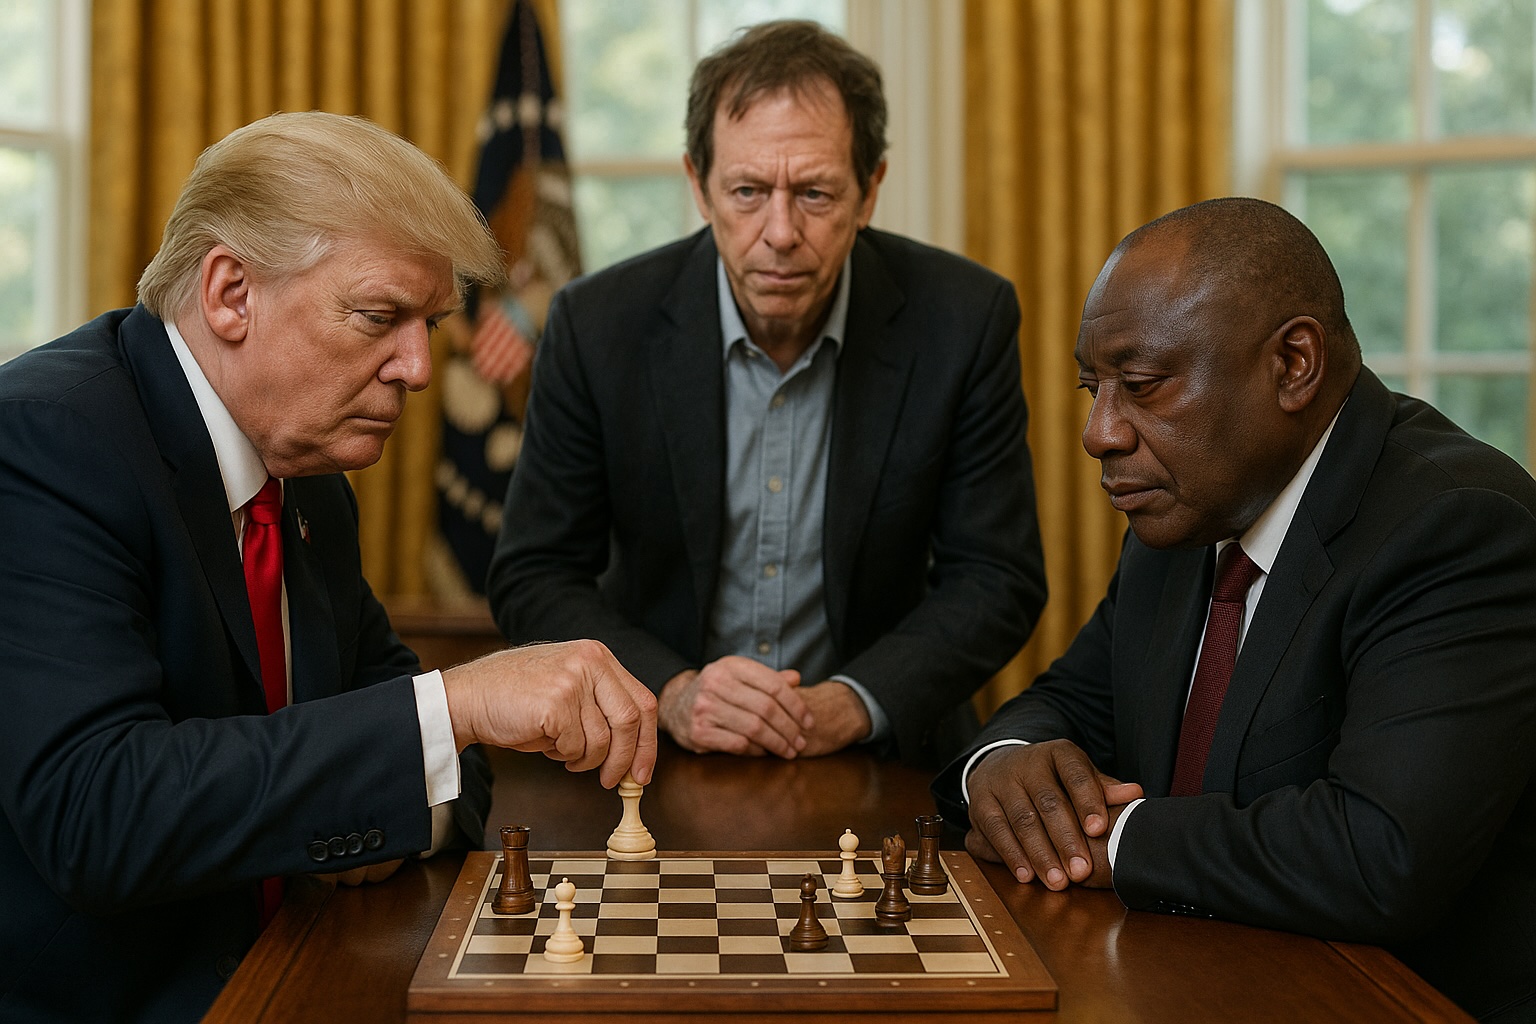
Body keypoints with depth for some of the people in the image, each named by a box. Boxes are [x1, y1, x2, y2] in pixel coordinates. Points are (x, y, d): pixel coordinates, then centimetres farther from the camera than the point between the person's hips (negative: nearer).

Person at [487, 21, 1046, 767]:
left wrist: (851, 704, -17)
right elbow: (532, 577, -3)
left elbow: (997, 580, -3)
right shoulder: (598, 323, -8)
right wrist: (671, 694, -18)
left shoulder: (965, 319, -8)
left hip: (880, 755, 1)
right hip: (656, 754, 0)